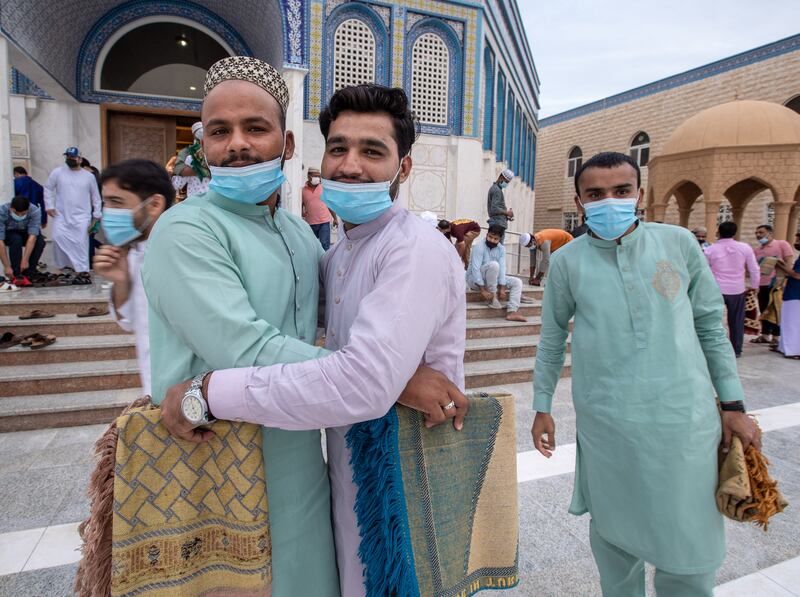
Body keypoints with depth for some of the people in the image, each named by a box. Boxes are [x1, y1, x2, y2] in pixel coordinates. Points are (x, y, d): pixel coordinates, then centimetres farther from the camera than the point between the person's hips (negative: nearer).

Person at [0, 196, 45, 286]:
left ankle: (27, 275, -18)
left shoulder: (35, 211, -31)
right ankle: (16, 275, -24)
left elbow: (32, 237, -36)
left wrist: (25, 260, -43)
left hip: (26, 233, 2)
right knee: (16, 240, -35)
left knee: (40, 241, -30)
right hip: (8, 233, -1)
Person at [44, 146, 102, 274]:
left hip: (81, 217, -1)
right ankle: (64, 265, 8)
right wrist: (49, 206, 0)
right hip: (61, 216, 1)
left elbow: (96, 196, 9)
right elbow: (48, 189, 10)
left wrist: (96, 214, 7)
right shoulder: (57, 172, 3)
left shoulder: (89, 176, 4)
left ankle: (82, 270, -1)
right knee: (59, 238, -10)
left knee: (81, 244, -5)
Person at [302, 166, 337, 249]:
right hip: (310, 224, 1)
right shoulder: (303, 190, 2)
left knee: (325, 245, -7)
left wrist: (335, 218, 6)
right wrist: (302, 213, -9)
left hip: (324, 222, -1)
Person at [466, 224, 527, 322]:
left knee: (517, 282, -7)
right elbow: (475, 269, -27)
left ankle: (512, 312, -23)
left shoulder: (501, 249, -2)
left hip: (492, 279, 7)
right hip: (474, 279, -7)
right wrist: (483, 291, -32)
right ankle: (491, 298, -22)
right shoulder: (479, 247, -20)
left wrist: (502, 288, -21)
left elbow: (502, 268, -11)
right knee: (493, 264, -32)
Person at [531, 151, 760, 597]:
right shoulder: (567, 261, -3)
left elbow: (711, 324, 6)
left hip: (685, 418, 1)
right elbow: (553, 338, 6)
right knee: (614, 533, 16)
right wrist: (542, 406, 8)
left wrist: (733, 404, 6)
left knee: (691, 544, 10)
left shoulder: (679, 242, -1)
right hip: (605, 424, 0)